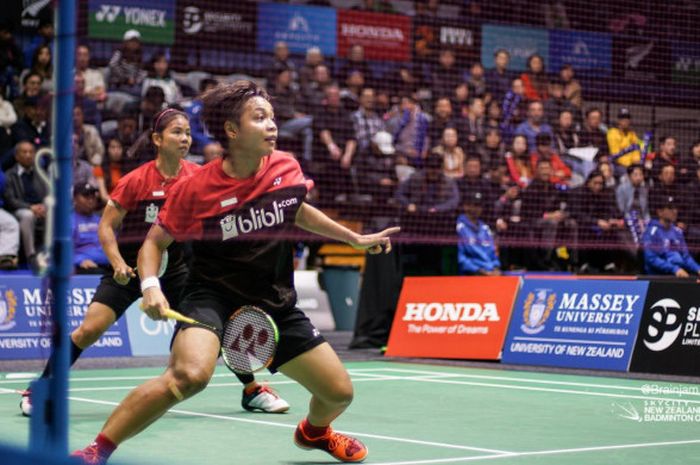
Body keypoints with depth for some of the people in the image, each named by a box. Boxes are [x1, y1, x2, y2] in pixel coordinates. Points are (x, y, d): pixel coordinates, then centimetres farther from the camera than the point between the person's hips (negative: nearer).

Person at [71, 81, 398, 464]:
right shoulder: (195, 188, -16)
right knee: (190, 373, -36)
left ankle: (314, 431, 45)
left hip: (276, 301, 5)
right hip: (213, 294, -5)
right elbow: (155, 241, -3)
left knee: (339, 392, 6)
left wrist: (356, 239, 21)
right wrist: (151, 286, -21)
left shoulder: (287, 168, -4)